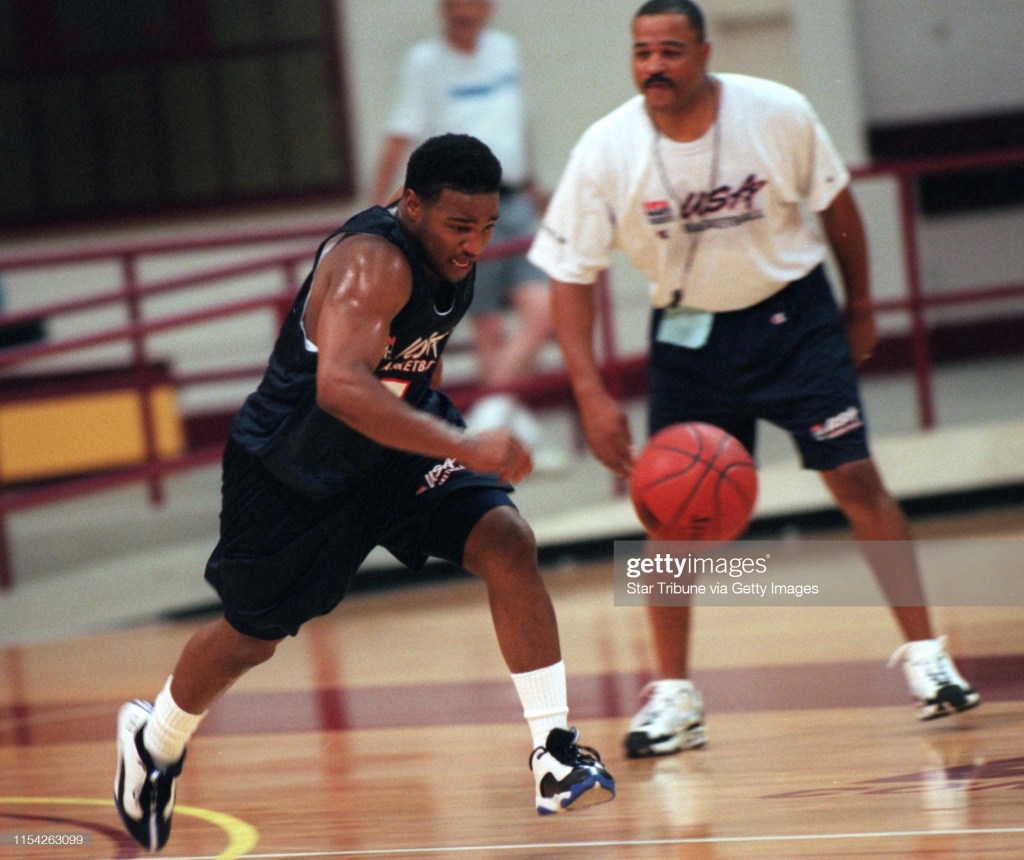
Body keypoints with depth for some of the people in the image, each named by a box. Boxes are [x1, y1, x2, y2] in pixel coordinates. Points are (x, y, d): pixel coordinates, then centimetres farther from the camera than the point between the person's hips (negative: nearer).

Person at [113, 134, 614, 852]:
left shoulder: (452, 255, -8)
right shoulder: (374, 262, -34)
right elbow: (340, 387, -50)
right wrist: (465, 448, -56)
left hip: (400, 444, 6)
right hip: (292, 468, -6)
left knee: (508, 544, -19)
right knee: (251, 637, 13)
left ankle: (556, 753, -16)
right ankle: (154, 742, 44)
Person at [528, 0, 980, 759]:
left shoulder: (778, 114, -18)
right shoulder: (606, 151, -17)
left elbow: (835, 205, 0)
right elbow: (572, 275, -11)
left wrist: (860, 310, 7)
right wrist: (592, 396, -19)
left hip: (792, 313, -1)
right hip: (689, 333, 1)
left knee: (856, 479, -8)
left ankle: (925, 654, 3)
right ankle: (675, 696, 6)